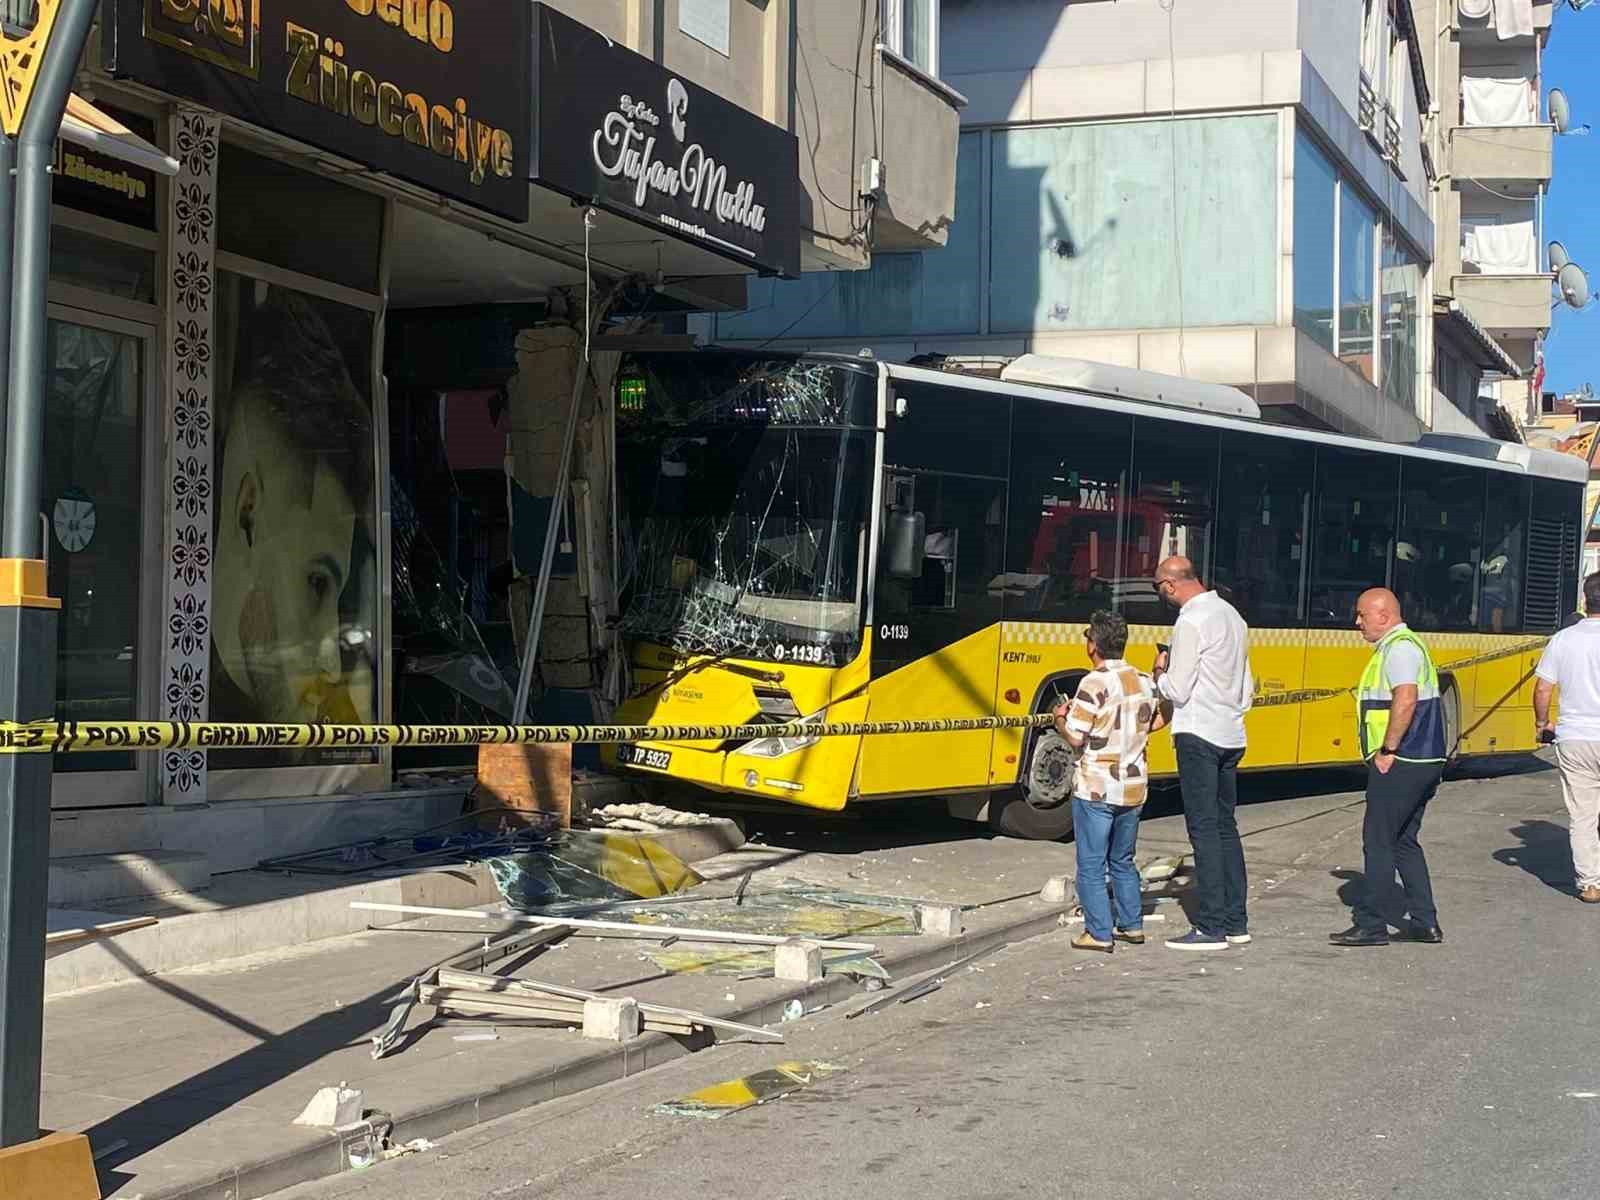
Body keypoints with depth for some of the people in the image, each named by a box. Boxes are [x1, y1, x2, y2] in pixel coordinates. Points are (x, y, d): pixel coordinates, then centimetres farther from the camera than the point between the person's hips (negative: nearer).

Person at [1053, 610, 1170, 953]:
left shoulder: (1095, 684, -16)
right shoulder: (1144, 681, 4)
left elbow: (1074, 738, -17)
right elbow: (1158, 721, 12)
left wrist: (1059, 719, 2)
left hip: (1096, 790, -7)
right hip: (1134, 788, 7)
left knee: (1091, 866, 3)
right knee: (1123, 862, 21)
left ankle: (1099, 934, 4)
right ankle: (1133, 926, 24)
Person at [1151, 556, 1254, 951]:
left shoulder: (1191, 622, -14)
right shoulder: (1231, 614, 15)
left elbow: (1177, 692, -15)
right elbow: (1246, 687, 19)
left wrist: (1160, 672, 4)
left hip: (1198, 736, -9)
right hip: (1231, 736, 9)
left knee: (1204, 829, -6)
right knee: (1226, 826, 13)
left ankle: (1211, 928, -5)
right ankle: (1235, 922, 16)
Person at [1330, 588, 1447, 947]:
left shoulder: (1399, 648, -14)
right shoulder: (1405, 645, 19)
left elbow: (1406, 699, -28)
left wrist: (1387, 750, -23)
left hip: (1399, 764, -11)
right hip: (1424, 761, 11)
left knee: (1379, 841, -4)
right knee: (1404, 842, 15)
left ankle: (1370, 925, 0)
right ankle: (1426, 923, 16)